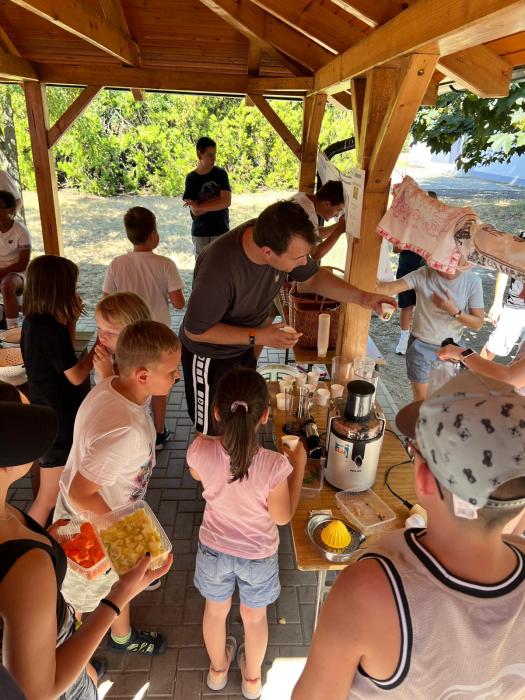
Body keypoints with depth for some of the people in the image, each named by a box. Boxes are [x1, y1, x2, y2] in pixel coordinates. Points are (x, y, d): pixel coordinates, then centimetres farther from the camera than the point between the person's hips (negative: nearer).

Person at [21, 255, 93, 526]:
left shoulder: (34, 322, 0)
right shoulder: (52, 330, -27)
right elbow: (76, 376, -20)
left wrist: (71, 319, 4)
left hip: (45, 414, 10)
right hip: (59, 422, -10)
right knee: (48, 499, 6)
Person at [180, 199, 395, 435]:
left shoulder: (282, 241, -20)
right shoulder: (220, 268, -39)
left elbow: (314, 276, -2)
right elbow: (195, 331, -26)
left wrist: (362, 297, -15)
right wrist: (258, 336, -30)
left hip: (244, 348, 6)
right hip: (210, 357, -6)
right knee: (212, 433, 13)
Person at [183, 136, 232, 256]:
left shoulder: (221, 173, 0)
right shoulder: (191, 179, -3)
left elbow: (226, 202, -13)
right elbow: (195, 211, -11)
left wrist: (200, 205, -13)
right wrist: (217, 200, -10)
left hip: (222, 231, 1)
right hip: (200, 234, -1)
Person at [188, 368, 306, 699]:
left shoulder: (201, 451, -30)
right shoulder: (275, 465, -35)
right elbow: (283, 516, -17)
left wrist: (216, 438, -3)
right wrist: (299, 464, -14)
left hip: (214, 549, 2)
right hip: (258, 556, -1)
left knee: (216, 610, 31)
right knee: (255, 616, 29)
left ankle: (218, 669, 60)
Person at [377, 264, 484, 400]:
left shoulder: (473, 281, -11)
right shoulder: (423, 275, -16)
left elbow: (478, 323, -9)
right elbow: (391, 287, -31)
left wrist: (453, 311, -25)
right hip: (421, 346, -2)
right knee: (421, 399, 7)